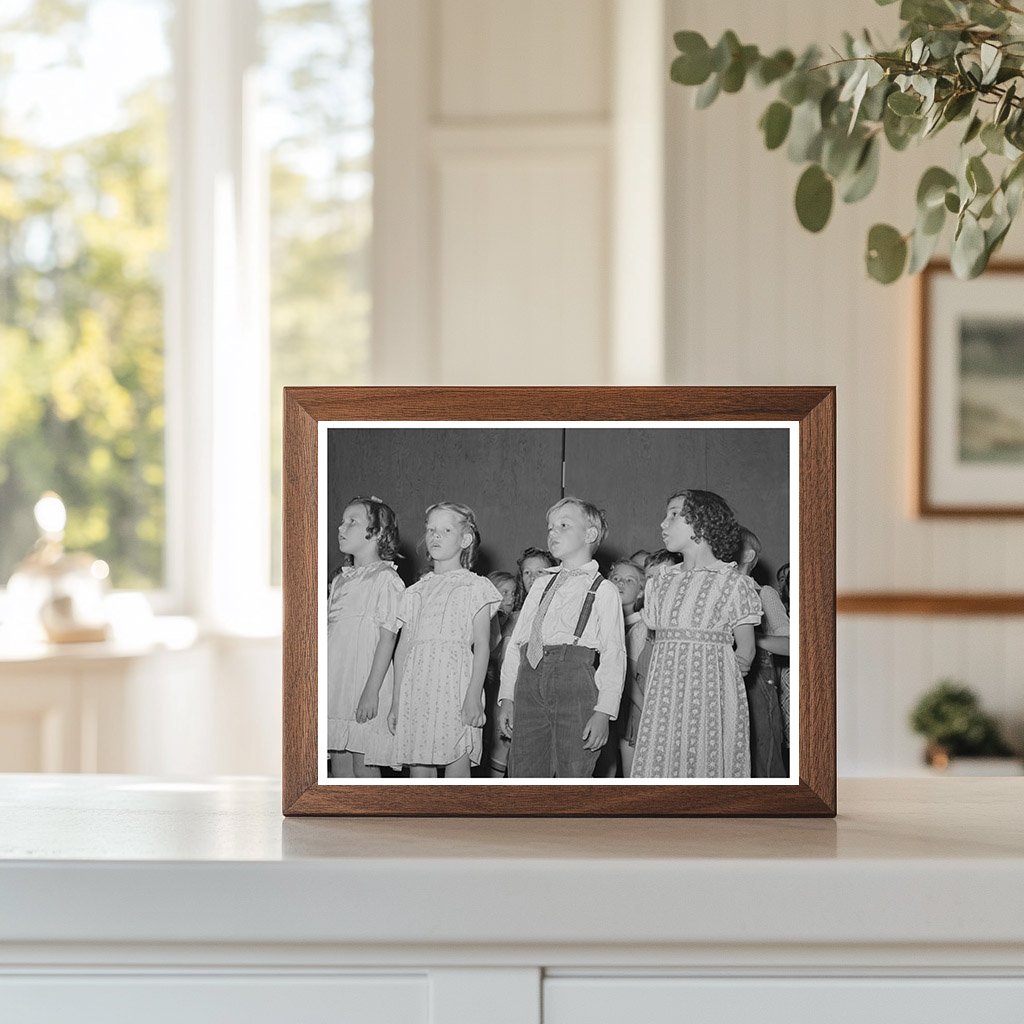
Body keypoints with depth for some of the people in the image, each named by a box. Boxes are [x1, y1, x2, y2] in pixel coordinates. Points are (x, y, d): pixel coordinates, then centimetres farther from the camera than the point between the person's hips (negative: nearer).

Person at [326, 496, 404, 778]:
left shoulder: (386, 579, -8)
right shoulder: (340, 580, 16)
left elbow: (387, 639, -13)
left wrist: (372, 691, -18)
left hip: (366, 684, -7)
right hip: (335, 686, 7)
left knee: (363, 766, -4)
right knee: (339, 767, 8)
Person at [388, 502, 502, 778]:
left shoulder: (474, 587, 4)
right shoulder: (416, 592, 17)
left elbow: (482, 645, -2)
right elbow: (403, 647, 17)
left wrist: (474, 696, -13)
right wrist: (396, 701, 13)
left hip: (455, 687, -4)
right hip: (417, 688, 5)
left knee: (456, 771, -6)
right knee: (418, 772, 2)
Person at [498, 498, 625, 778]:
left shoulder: (603, 591, 4)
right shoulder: (541, 586, 20)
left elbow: (613, 655, -4)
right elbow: (515, 642, 18)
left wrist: (603, 712, -12)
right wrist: (506, 697, 9)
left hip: (576, 683, -5)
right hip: (530, 683, 5)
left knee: (573, 775, -4)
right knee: (523, 777, 3)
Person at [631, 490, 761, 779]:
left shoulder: (734, 583, 2)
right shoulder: (661, 582, 17)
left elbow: (746, 653, 3)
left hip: (711, 694, -4)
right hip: (664, 697, 4)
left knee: (707, 765, -10)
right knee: (657, 766, -6)